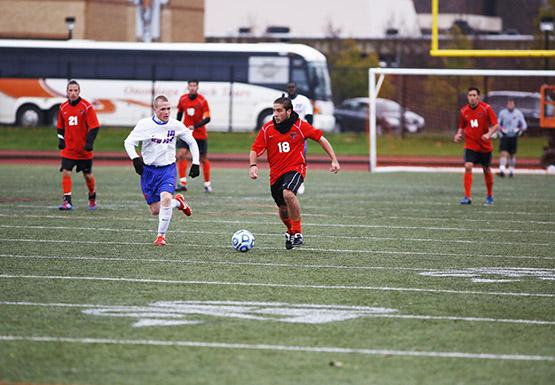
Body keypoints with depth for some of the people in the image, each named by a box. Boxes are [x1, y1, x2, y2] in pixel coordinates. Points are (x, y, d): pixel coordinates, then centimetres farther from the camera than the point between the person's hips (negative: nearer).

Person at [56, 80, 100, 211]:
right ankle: (67, 201, -8)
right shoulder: (63, 107, 4)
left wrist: (89, 142, -17)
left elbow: (94, 126, -10)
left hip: (84, 149, -3)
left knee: (88, 175, 10)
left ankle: (92, 198, 33)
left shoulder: (87, 107, -10)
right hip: (68, 149, 3)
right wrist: (61, 140, 9)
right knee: (65, 172, -11)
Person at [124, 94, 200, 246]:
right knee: (155, 210, 2)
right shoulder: (144, 124, -10)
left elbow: (192, 142, 8)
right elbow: (128, 142, -7)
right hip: (148, 170, 1)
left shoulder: (176, 126, -5)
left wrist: (196, 163, 3)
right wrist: (135, 158, -24)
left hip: (168, 168, -1)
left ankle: (161, 236, -14)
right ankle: (178, 202, 35)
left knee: (166, 198, -28)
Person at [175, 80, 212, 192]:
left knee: (203, 159, 6)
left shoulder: (202, 101, -13)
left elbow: (207, 119, -16)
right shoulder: (183, 99, -1)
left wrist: (195, 126, -26)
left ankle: (207, 184, 24)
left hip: (200, 134, -2)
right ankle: (183, 183, -18)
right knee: (181, 155, -17)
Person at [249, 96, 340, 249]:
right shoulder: (267, 129, -4)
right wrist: (253, 165, -23)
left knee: (288, 193, -34)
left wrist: (334, 160, -3)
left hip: (295, 169, -4)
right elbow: (255, 150, -3)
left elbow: (321, 139, 1)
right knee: (283, 209, 15)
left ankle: (298, 232, -21)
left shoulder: (300, 126, -9)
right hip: (276, 173, 4)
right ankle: (290, 231, 49)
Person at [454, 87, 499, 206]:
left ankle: (489, 196, 31)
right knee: (468, 167, -18)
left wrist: (489, 134, -27)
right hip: (470, 145, 1)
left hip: (485, 146, -1)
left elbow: (496, 125, -9)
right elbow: (462, 127, 14)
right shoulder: (464, 111, 0)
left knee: (486, 170, 11)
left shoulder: (486, 108, -10)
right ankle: (467, 197, -17)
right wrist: (459, 134, -7)